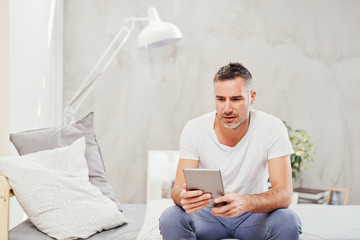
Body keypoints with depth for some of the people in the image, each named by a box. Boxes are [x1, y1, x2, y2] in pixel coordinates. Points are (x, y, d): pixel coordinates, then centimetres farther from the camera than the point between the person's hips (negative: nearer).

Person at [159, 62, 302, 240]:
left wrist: (245, 203, -44)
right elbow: (179, 188, -15)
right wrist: (183, 197, -42)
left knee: (288, 222, -32)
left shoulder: (272, 128, -16)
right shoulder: (194, 130, -12)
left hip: (254, 213, 0)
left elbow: (284, 194, -23)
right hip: (208, 213, 1)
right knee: (170, 219, -29)